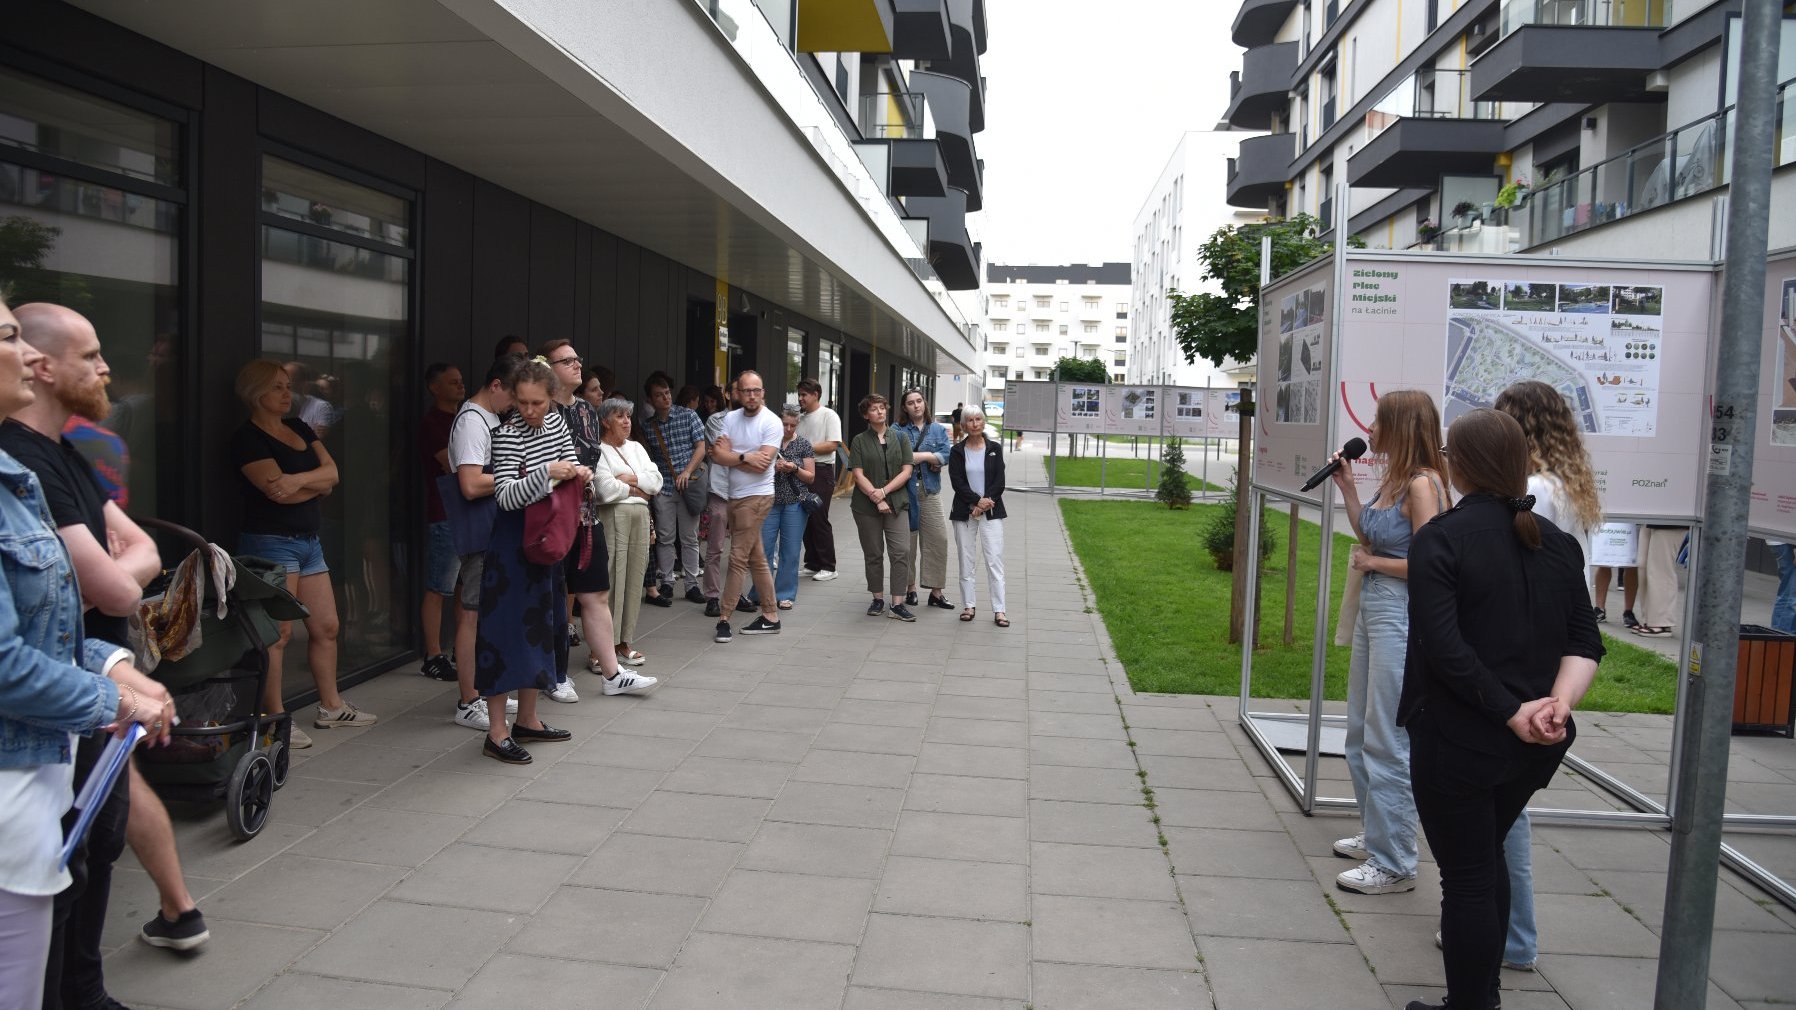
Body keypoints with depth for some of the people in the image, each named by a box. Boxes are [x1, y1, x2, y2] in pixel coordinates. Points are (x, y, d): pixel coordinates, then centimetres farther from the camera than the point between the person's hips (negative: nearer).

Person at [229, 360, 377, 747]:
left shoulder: (299, 428, 15)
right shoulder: (247, 438, -8)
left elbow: (332, 471, 2)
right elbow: (278, 492, -18)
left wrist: (298, 479, -16)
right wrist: (318, 482, -2)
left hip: (308, 541, 8)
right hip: (272, 541, -8)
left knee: (326, 627, 11)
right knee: (279, 633, -7)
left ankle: (331, 708, 21)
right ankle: (274, 719, -1)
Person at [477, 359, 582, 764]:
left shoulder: (555, 422, 4)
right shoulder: (507, 435, -16)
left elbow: (569, 460, 20)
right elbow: (505, 496, -23)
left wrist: (579, 472, -3)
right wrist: (547, 472, -34)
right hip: (514, 541, -8)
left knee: (540, 624, 13)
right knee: (506, 627, -7)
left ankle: (527, 719, 25)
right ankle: (496, 731, -1)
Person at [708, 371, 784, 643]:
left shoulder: (771, 422, -10)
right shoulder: (730, 418, 7)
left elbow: (761, 465, -18)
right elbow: (717, 455, -3)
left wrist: (729, 454, -9)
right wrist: (745, 457, -14)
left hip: (756, 497, -7)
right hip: (734, 496, 7)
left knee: (738, 558, -7)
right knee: (756, 559, 12)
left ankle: (724, 619, -2)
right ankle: (770, 616, 21)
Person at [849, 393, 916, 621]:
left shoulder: (900, 438, 9)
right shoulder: (859, 441, 4)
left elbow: (906, 471, 2)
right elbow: (858, 475, -3)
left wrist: (884, 491, -11)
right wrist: (877, 499, -13)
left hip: (897, 503, 1)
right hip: (866, 506, -1)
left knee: (901, 552, -9)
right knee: (873, 554, 6)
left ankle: (897, 604, -6)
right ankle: (878, 599, 19)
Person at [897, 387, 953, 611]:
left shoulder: (938, 430, 12)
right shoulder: (897, 430, 4)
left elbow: (947, 455, -1)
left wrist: (922, 455, -12)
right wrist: (932, 459, -10)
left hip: (930, 492, 2)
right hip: (905, 491, -2)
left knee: (937, 540, -3)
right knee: (907, 542, 3)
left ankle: (936, 592, 4)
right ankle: (910, 588, 15)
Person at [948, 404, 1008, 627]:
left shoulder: (995, 449, 5)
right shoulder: (957, 451, 4)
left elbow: (999, 482, -1)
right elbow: (957, 482, -6)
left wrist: (985, 503, -13)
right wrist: (977, 501, -17)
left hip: (991, 512, -1)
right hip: (964, 512, 1)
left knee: (995, 560, -5)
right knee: (965, 560, 5)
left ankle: (999, 610, -5)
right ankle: (969, 606, 15)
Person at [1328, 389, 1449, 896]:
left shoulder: (1421, 484, -17)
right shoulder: (1392, 480, 10)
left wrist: (1372, 563, -10)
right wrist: (1347, 488, 12)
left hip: (1401, 615, -10)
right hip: (1373, 608, 10)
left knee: (1387, 741, -4)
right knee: (1361, 732, 19)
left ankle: (1394, 863, 6)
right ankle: (1376, 834, 34)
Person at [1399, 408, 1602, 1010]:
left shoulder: (1441, 539, -15)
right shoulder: (1557, 542, 4)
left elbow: (1445, 649, -23)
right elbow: (1584, 642, 1)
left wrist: (1513, 712, -17)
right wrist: (1560, 701, -11)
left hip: (1459, 740, -7)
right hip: (1535, 748, 7)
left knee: (1466, 878, 5)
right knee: (1488, 857, 25)